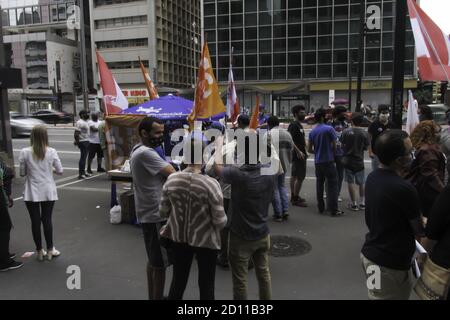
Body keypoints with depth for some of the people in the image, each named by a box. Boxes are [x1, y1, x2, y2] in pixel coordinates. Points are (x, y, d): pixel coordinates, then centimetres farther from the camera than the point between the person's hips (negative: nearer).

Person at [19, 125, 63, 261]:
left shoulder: (24, 152, -9)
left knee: (35, 221, 9)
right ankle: (50, 250, 19)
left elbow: (22, 173, -2)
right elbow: (60, 171, -3)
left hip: (32, 193, 0)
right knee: (47, 219, 11)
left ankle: (39, 251, 20)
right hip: (48, 192, 1)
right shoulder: (51, 152, -8)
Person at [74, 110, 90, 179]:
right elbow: (76, 133, -21)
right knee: (83, 157, -9)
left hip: (86, 141, 10)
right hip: (83, 142, -10)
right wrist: (77, 141, -15)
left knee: (84, 157, 16)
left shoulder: (86, 122, 15)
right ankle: (80, 174, -6)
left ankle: (83, 172, 25)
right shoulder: (80, 123, -16)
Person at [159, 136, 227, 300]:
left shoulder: (171, 180, -11)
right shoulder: (211, 184, -23)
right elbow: (220, 221, -17)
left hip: (178, 237, 4)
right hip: (205, 240, -3)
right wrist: (223, 220, 4)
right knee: (206, 285, 15)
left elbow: (163, 212, 0)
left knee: (178, 280, 21)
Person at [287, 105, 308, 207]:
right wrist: (298, 152, -27)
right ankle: (295, 199, -2)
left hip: (301, 154, 10)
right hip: (298, 155, -10)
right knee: (300, 177, -9)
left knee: (294, 176, 15)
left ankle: (293, 196, 24)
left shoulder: (300, 125, 16)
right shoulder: (293, 125, -15)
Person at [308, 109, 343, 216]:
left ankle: (321, 208, 19)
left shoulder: (312, 132, 6)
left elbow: (309, 149, 9)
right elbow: (334, 146, -6)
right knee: (332, 185, -1)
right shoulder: (329, 129, -10)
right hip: (328, 161, -5)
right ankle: (334, 209, -2)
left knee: (319, 184, 13)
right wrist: (333, 156, 11)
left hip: (318, 162, 5)